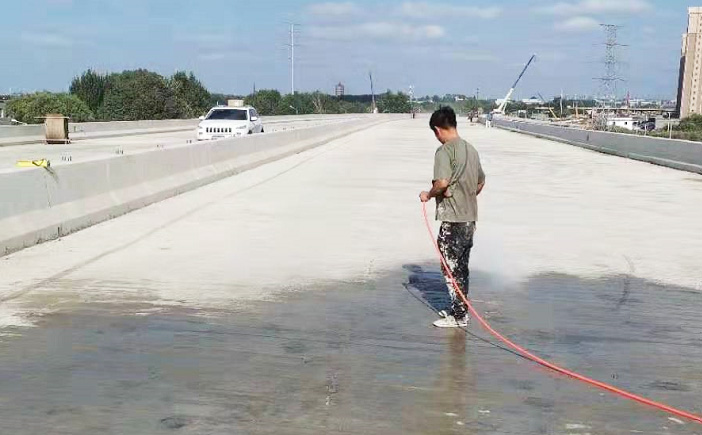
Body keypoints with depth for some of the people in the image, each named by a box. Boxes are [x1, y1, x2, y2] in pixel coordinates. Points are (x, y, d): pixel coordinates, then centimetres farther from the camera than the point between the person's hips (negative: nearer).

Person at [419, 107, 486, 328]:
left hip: (452, 219, -8)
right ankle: (459, 308, 25)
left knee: (451, 266, -1)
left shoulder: (445, 151, -14)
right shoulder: (470, 149, 11)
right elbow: (481, 183, 18)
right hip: (470, 217, 8)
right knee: (462, 266, 16)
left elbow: (442, 182, -25)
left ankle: (459, 316, 2)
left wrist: (428, 194, -8)